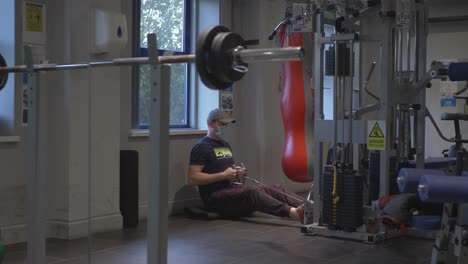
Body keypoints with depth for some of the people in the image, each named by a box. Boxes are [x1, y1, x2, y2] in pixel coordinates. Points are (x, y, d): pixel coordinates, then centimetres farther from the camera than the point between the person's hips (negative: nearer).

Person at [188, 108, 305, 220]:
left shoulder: (226, 145, 23)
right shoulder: (202, 147, -3)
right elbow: (193, 178, -13)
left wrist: (239, 173, 9)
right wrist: (223, 175, -16)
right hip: (216, 196, -8)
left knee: (274, 189, -13)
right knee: (252, 192, -35)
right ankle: (294, 213, -55)